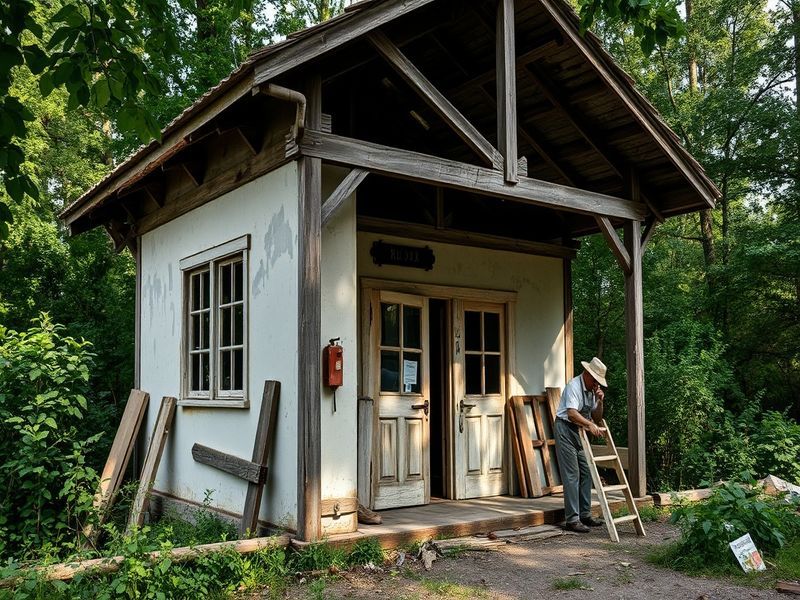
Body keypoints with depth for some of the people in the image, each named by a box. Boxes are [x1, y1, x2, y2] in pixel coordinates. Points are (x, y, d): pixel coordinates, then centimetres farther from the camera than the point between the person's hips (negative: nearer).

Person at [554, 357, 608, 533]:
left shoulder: (591, 390, 9)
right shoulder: (574, 386, -17)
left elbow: (597, 418, 11)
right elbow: (572, 414, -31)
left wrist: (599, 401, -5)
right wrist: (590, 425, -42)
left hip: (580, 432, 9)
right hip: (566, 429, -9)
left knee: (586, 472, 9)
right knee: (572, 475, -10)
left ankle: (585, 514, 18)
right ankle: (572, 520, -8)